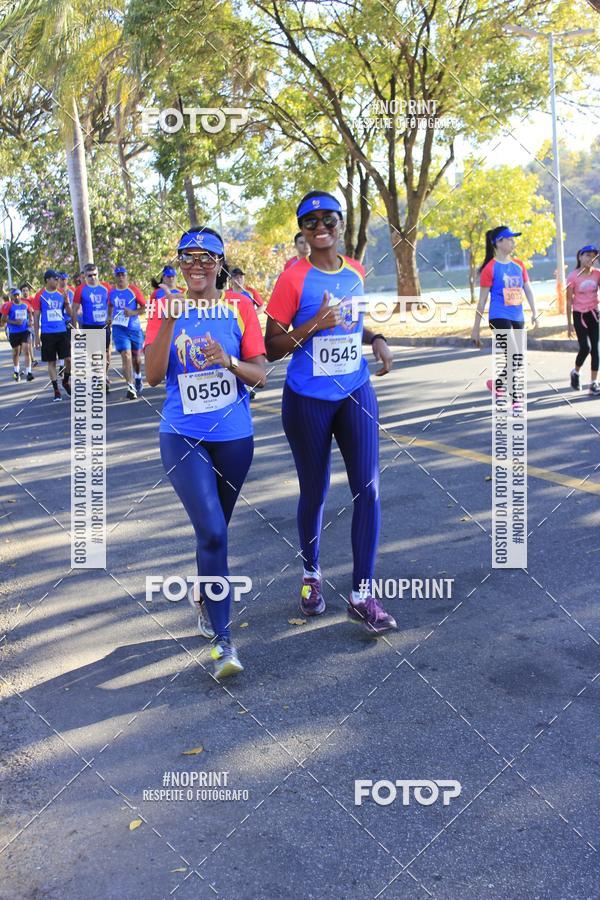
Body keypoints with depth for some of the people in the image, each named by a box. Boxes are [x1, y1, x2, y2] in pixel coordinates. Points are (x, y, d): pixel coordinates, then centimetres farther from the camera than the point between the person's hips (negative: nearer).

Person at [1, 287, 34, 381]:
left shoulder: (26, 304, 2)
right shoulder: (8, 306, -9)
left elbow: (30, 314, 21)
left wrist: (31, 321, 2)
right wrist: (14, 322, -20)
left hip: (25, 330, 1)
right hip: (13, 332, -1)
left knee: (27, 351, -10)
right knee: (16, 352, 13)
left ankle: (28, 372, -10)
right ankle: (16, 371, 33)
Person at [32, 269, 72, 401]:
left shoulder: (61, 294, 7)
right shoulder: (40, 296, -1)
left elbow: (69, 312, 8)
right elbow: (36, 317, 1)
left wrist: (66, 302, -11)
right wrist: (37, 337, -3)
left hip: (62, 332, 2)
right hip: (47, 334, -2)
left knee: (69, 359, -4)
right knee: (51, 362, 3)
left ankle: (65, 381, 21)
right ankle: (56, 390, 11)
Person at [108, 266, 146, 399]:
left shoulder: (134, 290, -2)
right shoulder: (111, 292, 6)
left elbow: (144, 307, -2)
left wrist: (133, 312, -17)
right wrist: (110, 317, 10)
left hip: (134, 328, 0)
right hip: (119, 328, 0)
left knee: (136, 357, 13)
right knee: (126, 355, -14)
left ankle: (138, 378, 43)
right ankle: (131, 387, -15)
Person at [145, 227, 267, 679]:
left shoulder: (239, 306, 0)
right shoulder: (168, 307, 0)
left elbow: (260, 374, -2)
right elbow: (153, 375, -10)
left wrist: (229, 361, -22)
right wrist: (168, 321, -20)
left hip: (234, 436, 2)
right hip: (183, 436, -2)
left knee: (215, 529, 17)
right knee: (212, 532, -14)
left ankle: (203, 593, 47)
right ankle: (223, 641, -5)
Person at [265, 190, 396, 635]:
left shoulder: (356, 271, 6)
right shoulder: (294, 278, -10)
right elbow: (271, 348, -10)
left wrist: (375, 338, 5)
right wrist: (314, 325, -22)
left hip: (356, 392, 4)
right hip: (308, 400, -4)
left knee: (368, 488, -4)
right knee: (314, 492, 8)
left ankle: (362, 595, 5)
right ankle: (312, 574, 33)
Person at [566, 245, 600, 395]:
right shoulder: (573, 276, -9)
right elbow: (569, 301, -5)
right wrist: (569, 323, -7)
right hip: (579, 315, -3)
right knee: (586, 348, -12)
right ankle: (575, 372, 17)